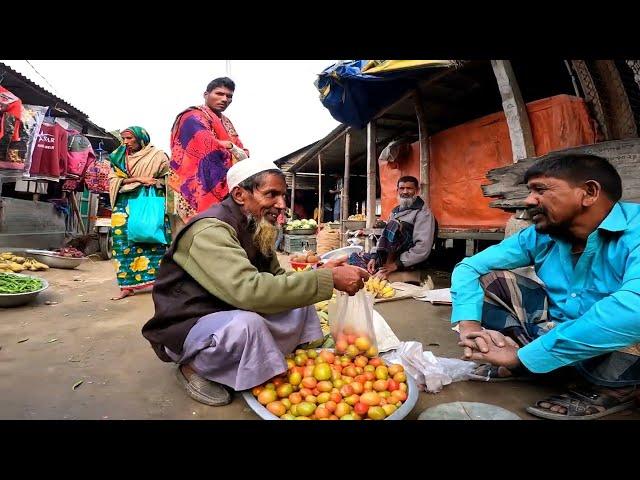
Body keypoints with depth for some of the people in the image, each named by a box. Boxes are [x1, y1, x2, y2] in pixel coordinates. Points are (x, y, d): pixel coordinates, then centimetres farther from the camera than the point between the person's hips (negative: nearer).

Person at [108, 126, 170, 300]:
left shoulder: (157, 155, 4)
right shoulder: (119, 157, 13)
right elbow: (113, 180, 3)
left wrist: (155, 182, -12)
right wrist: (138, 179, -9)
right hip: (125, 205, 3)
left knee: (155, 241, -6)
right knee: (124, 244, -4)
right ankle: (127, 286, 1)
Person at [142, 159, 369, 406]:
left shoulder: (256, 229, 2)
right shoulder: (210, 230, -27)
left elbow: (276, 279, 2)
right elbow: (248, 290, -40)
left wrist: (320, 273, -17)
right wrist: (328, 279, -38)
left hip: (234, 315, 8)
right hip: (187, 327, -7)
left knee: (300, 302, -2)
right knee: (247, 324, -36)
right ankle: (194, 368, -7)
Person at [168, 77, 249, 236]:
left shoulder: (226, 123, 23)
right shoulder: (193, 117, -2)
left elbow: (243, 153, 15)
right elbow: (208, 148, -18)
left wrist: (228, 145, -7)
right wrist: (232, 150, -4)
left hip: (224, 190, 7)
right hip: (200, 189, -7)